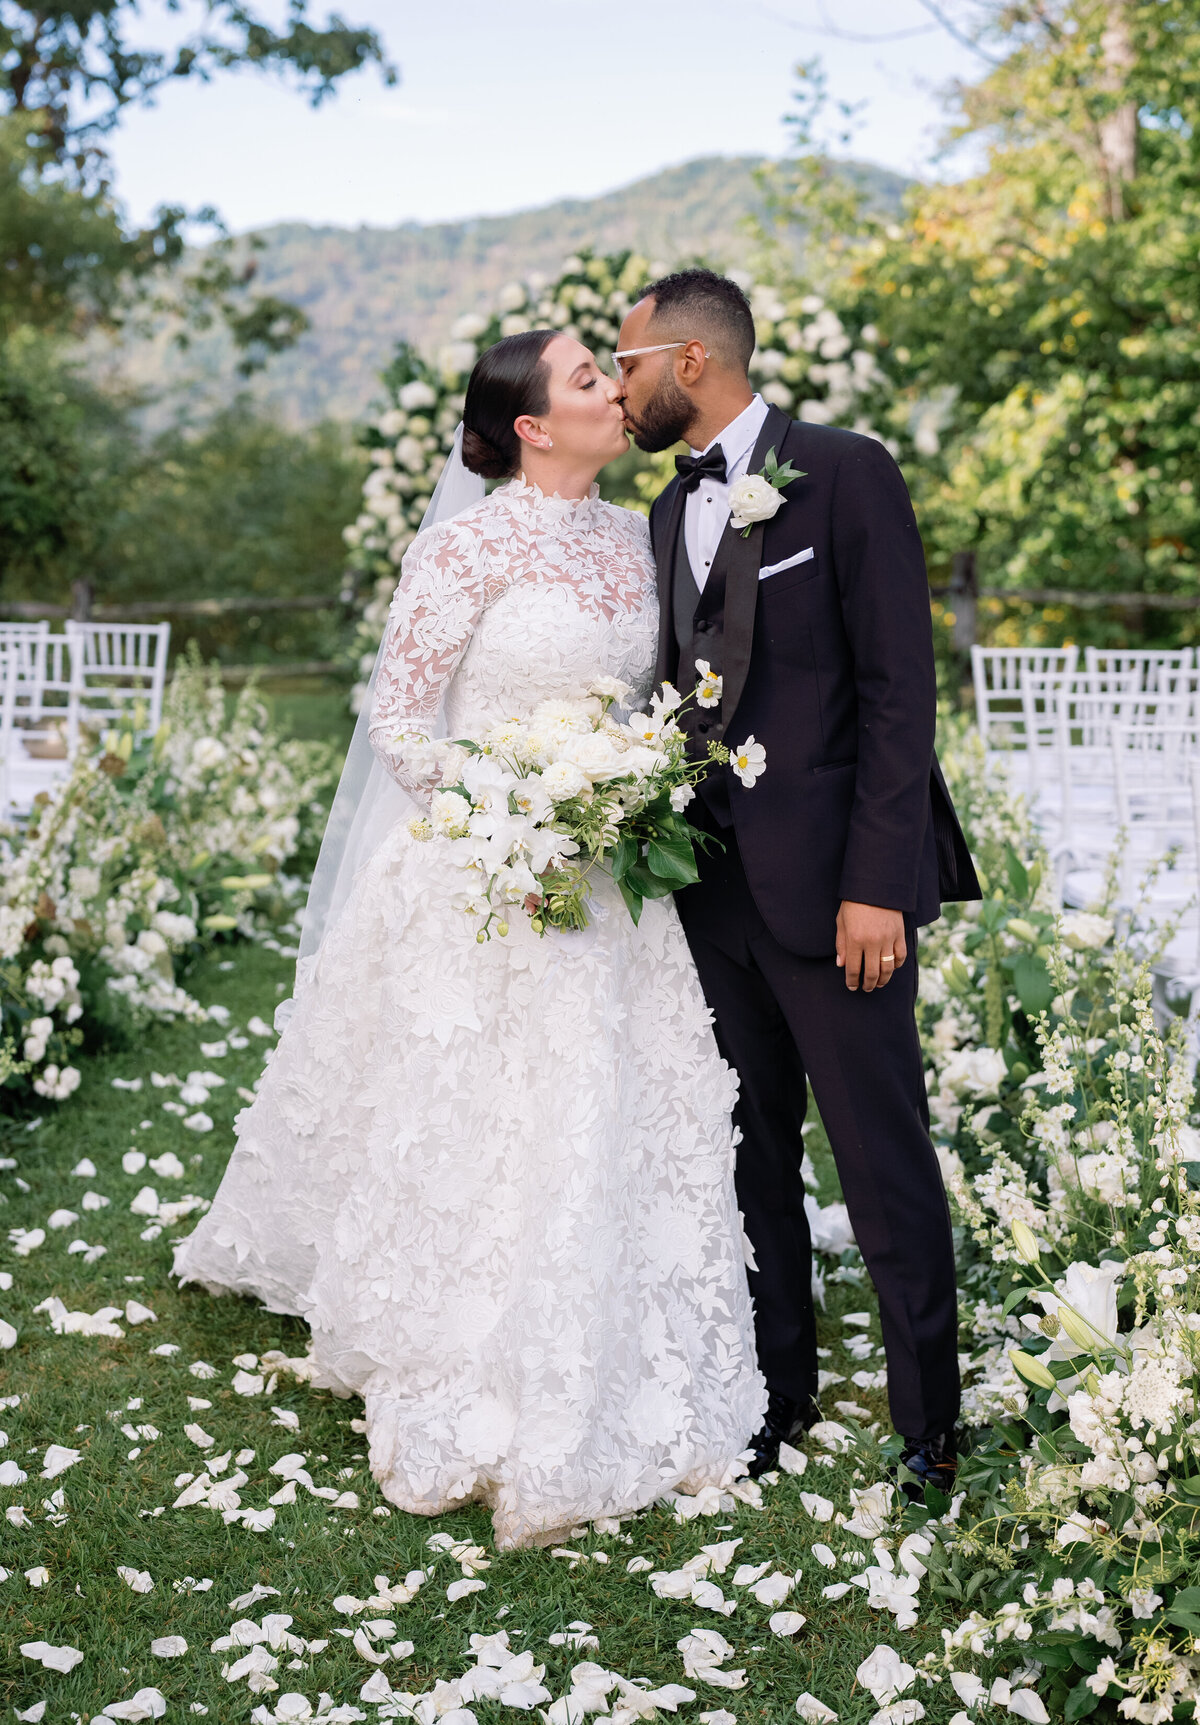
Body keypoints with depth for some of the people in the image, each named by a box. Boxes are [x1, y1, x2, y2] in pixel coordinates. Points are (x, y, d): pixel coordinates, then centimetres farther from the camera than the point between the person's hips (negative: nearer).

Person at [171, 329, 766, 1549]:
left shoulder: (633, 541, 9)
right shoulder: (469, 548, -11)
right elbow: (397, 716, -9)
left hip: (613, 885, 6)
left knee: (629, 1127, 9)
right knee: (478, 1137, 1)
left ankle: (626, 1385, 25)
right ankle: (478, 1414, 15)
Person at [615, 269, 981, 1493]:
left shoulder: (843, 474, -6)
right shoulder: (672, 512, 16)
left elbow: (899, 688, -11)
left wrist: (874, 883, -17)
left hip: (832, 882, -7)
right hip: (712, 883, 7)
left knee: (883, 1159, 0)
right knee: (750, 1156, 13)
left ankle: (927, 1425, 14)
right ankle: (774, 1397, 27)